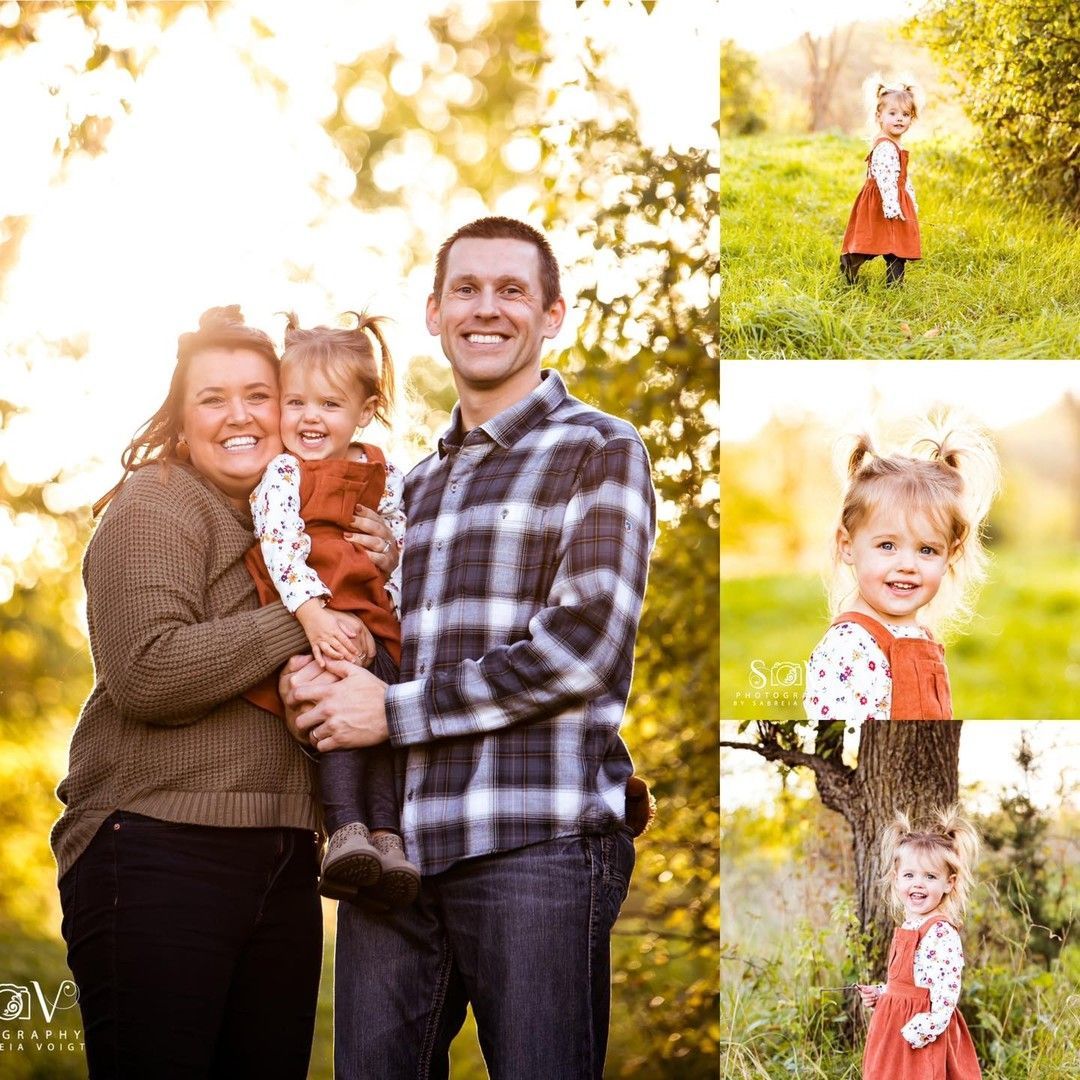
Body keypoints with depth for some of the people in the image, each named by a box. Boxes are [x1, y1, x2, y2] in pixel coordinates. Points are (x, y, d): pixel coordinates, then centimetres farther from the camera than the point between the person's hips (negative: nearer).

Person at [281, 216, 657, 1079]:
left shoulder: (599, 450, 3)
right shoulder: (418, 482, 23)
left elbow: (585, 644, -9)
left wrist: (394, 711, -8)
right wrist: (317, 681, 3)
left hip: (538, 844, -6)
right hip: (392, 845, 6)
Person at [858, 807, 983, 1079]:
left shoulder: (942, 933, -17)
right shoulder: (907, 928, 11)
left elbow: (946, 994, -23)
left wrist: (919, 1033, -26)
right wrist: (879, 995, 7)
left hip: (922, 1037, -9)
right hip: (893, 1033, 9)